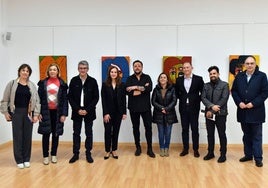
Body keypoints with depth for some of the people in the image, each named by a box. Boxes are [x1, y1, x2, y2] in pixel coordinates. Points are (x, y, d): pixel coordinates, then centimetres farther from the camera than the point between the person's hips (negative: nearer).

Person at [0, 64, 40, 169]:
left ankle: (26, 159, 18)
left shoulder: (32, 86, 6)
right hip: (16, 112, -1)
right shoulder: (12, 84, 1)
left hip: (28, 113, 2)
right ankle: (19, 160, 13)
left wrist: (36, 114, -3)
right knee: (17, 136, 2)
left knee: (27, 136, 6)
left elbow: (36, 101, 4)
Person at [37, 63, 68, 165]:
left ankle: (54, 155, 19)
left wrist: (64, 114, -7)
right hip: (46, 112, 0)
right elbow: (39, 98, 2)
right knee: (46, 134, 2)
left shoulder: (62, 84, 1)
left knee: (55, 134, 8)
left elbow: (65, 100, -1)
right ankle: (45, 156, 11)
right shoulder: (43, 83, 3)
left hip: (57, 112, 0)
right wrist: (38, 112, -6)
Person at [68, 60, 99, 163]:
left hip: (89, 112, -1)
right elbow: (70, 97, 0)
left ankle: (88, 153, 18)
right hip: (76, 111, 1)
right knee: (76, 133, 6)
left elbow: (96, 97, -2)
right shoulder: (74, 81, 0)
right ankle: (76, 154, 16)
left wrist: (87, 110, -11)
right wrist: (77, 109, -9)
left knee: (89, 133, 7)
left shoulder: (93, 81, -3)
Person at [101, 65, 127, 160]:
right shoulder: (105, 84, -1)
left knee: (116, 131, 8)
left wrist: (124, 112, -1)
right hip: (108, 112, -1)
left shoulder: (121, 85, 4)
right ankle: (107, 151, 14)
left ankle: (114, 150, 19)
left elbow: (123, 99, 4)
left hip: (118, 112, 2)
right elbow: (103, 100, -5)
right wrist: (105, 113, -12)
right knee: (108, 131, 2)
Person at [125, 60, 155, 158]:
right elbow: (127, 91, -12)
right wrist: (143, 88, -14)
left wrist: (136, 87, -13)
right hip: (133, 107, 1)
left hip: (145, 106, -1)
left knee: (148, 127, 0)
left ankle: (149, 149, 10)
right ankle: (138, 147, 22)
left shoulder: (147, 77, 5)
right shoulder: (130, 79, 6)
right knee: (135, 127, 9)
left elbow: (149, 89, -14)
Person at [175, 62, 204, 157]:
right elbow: (176, 92, 16)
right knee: (184, 129, 7)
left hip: (194, 107, -2)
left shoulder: (198, 79, -2)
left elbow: (203, 92, 3)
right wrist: (181, 99, 5)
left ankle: (196, 149, 13)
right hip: (183, 107, 2)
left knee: (194, 129, 3)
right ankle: (185, 149, 16)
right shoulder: (179, 80, 5)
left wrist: (198, 100, -4)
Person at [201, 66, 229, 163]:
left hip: (220, 114, -4)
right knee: (210, 134, 10)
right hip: (209, 113, 4)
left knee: (222, 134, 3)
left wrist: (212, 111, -14)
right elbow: (203, 98, 0)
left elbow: (224, 99, -12)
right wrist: (211, 106, -19)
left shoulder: (224, 85, -2)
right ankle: (210, 153, 21)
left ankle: (223, 154, 13)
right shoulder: (206, 85, 11)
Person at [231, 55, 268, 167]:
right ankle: (248, 155, 23)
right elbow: (234, 91, 9)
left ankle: (258, 158, 10)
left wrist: (253, 103, -14)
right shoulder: (239, 76, 7)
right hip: (243, 111, 4)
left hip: (256, 111, -3)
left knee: (257, 136, 3)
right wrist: (239, 102, -6)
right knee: (246, 135, 13)